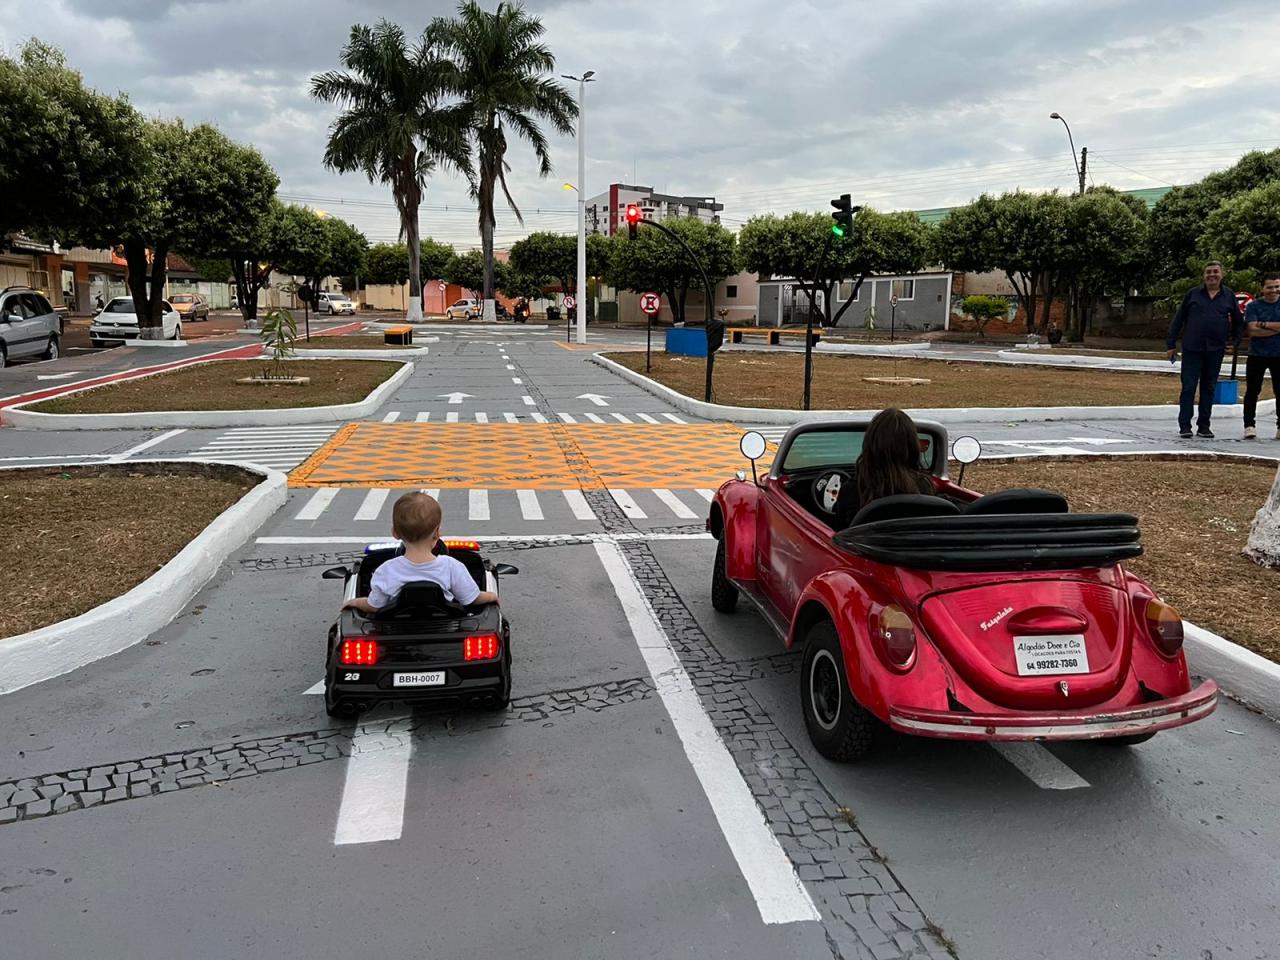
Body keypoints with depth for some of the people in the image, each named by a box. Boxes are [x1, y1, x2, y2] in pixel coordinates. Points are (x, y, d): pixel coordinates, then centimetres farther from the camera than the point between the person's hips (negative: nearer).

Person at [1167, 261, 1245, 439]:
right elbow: (1178, 319, 6)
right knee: (1188, 387, -3)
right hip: (1192, 349, -2)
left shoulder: (1229, 296, 8)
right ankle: (1185, 426, 1)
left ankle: (1203, 426, 14)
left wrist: (1234, 341, 8)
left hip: (1215, 350, 2)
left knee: (1209, 389, 8)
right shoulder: (1193, 294, 4)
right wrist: (1171, 344, 3)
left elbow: (1239, 322, 18)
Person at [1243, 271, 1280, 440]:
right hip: (1257, 355, -1)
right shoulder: (1253, 306, 0)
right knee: (1252, 392, 0)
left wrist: (1264, 324, -13)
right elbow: (1253, 330, -12)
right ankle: (1249, 426, 4)